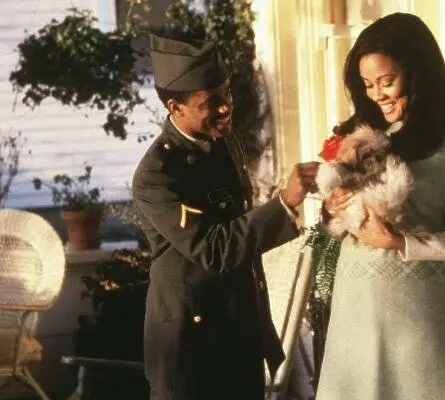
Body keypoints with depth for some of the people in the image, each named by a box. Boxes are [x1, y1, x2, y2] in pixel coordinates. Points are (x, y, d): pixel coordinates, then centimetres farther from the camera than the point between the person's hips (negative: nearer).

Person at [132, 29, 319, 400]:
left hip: (244, 327, 7)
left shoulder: (225, 141, 3)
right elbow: (214, 250, -27)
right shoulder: (156, 175, -22)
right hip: (192, 335, -7)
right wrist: (285, 202, -33)